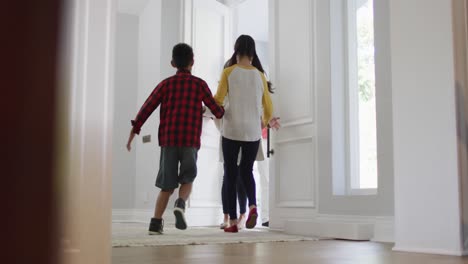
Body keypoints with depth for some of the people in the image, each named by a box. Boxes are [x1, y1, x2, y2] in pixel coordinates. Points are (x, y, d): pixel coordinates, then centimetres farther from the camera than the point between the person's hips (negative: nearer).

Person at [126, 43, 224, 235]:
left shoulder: (166, 84, 10)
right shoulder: (199, 84, 6)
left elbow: (146, 108, 5)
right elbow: (217, 111, 9)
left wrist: (132, 133, 9)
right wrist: (216, 111, 34)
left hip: (168, 139, 2)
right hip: (190, 141, -1)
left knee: (167, 186, 9)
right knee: (187, 180, 15)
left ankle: (156, 223, -3)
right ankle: (181, 205, -14)